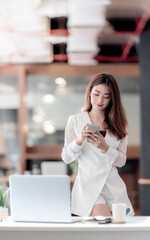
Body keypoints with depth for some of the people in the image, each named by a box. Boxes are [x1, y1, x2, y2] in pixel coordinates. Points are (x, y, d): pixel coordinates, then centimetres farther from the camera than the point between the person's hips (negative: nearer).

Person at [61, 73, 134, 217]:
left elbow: (121, 160, 4)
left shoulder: (118, 124, 11)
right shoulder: (75, 121, 4)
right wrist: (79, 141, -20)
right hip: (88, 185, -3)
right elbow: (66, 158, 0)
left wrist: (105, 148, -16)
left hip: (114, 187, 3)